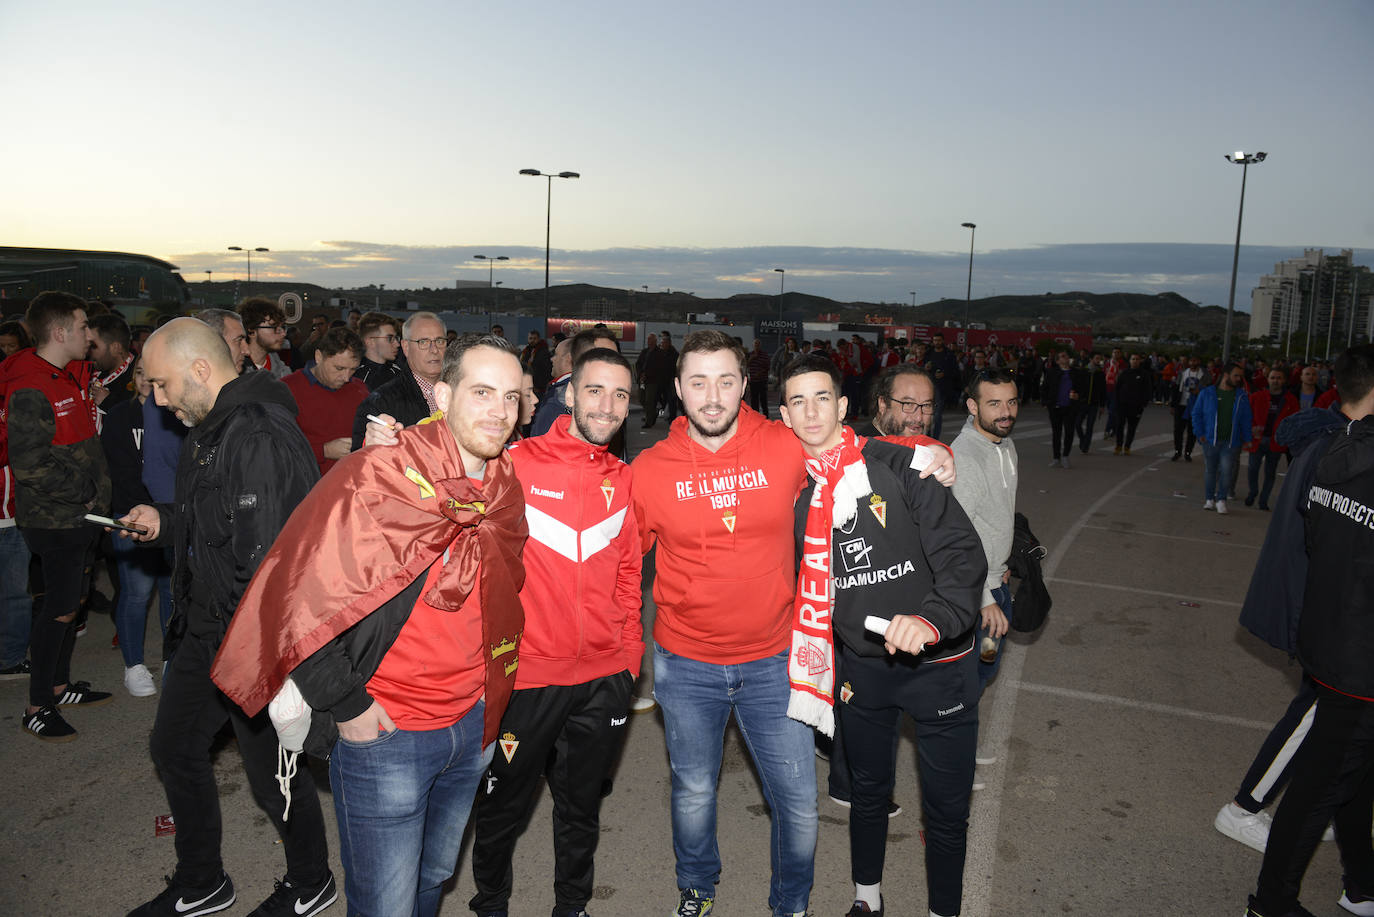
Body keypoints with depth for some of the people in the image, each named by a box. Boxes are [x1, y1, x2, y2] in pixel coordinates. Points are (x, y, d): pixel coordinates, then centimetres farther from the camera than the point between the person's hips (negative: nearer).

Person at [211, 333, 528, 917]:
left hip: (473, 726, 6)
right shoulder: (378, 477, -20)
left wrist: (489, 699, 12)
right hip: (383, 734, -6)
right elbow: (296, 594, -19)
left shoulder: (505, 490, 1)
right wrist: (345, 705, -14)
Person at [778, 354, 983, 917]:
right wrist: (827, 667, 10)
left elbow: (963, 554, -17)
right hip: (860, 669, 3)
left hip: (937, 664, -3)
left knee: (947, 808, 9)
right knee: (868, 791, 21)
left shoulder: (899, 465, -13)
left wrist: (933, 620, -33)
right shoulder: (793, 492, 0)